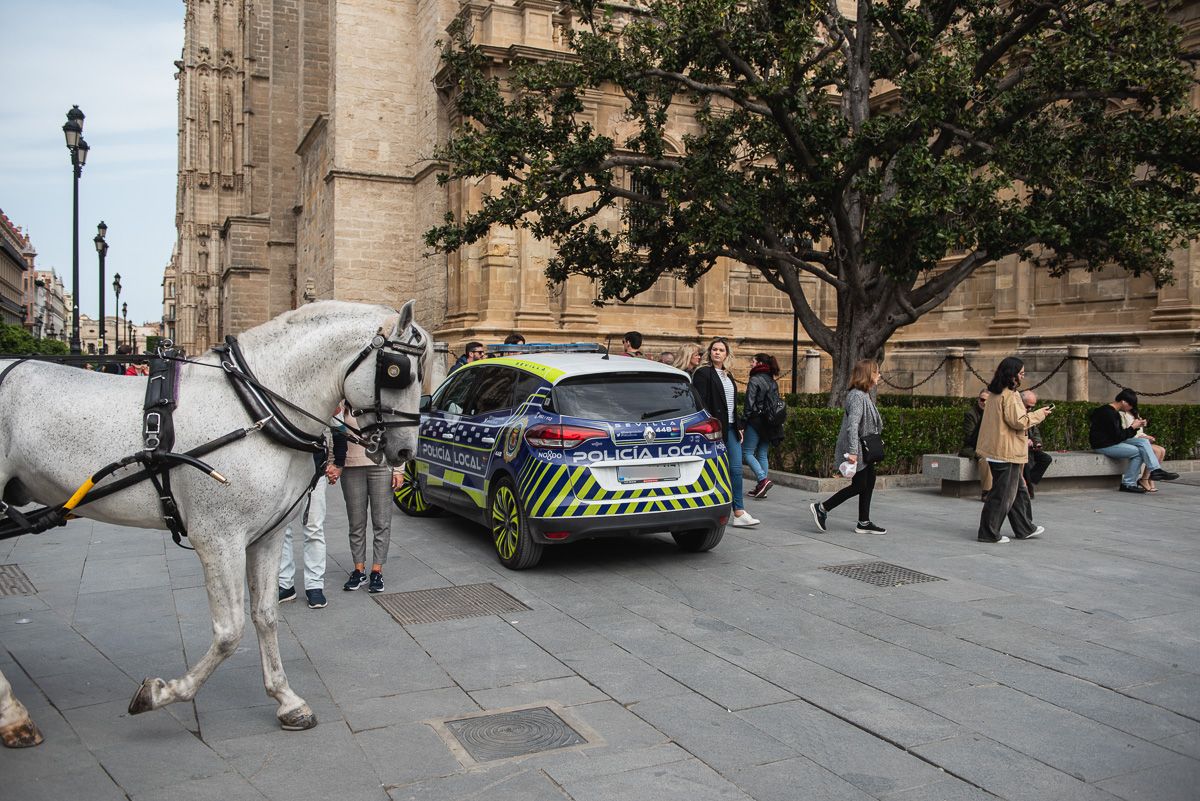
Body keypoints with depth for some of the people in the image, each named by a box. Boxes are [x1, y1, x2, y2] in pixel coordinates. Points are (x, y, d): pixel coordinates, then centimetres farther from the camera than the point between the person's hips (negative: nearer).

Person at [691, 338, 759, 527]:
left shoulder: (728, 375, 18)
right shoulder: (703, 373, -6)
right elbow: (701, 403, -12)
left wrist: (738, 427, 16)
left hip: (730, 428, 7)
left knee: (736, 468, 0)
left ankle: (739, 512, -1)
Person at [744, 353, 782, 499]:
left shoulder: (754, 380, -10)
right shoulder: (773, 381, 13)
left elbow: (749, 403, -13)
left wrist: (745, 420, -7)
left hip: (756, 421, -7)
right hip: (770, 423, 7)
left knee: (747, 452, -1)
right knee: (762, 454, 10)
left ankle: (763, 479, -16)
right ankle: (761, 488, 10)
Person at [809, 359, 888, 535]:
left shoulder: (864, 395, 13)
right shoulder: (857, 396, -19)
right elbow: (852, 425, -27)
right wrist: (852, 451, -31)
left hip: (865, 449, 10)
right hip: (857, 449, -10)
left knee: (869, 483, 10)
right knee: (859, 486, -5)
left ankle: (864, 523, 17)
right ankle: (821, 508, 3)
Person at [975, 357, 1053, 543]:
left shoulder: (995, 393, 13)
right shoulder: (1010, 395, -17)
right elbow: (1018, 421, -19)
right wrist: (1039, 414, -6)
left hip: (996, 449, 10)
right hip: (1007, 451, -10)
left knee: (1019, 490, 19)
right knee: (1003, 494, -2)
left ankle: (1025, 529, 29)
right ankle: (989, 533, 3)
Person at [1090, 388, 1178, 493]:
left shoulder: (1115, 412, 15)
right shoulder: (1109, 413, -19)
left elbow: (1120, 434, 11)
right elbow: (1118, 437, -20)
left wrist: (1137, 426, 1)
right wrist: (1133, 427, -10)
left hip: (1113, 441, 10)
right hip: (1103, 445, -10)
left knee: (1143, 442, -3)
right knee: (1138, 451, -16)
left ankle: (1156, 470, -10)